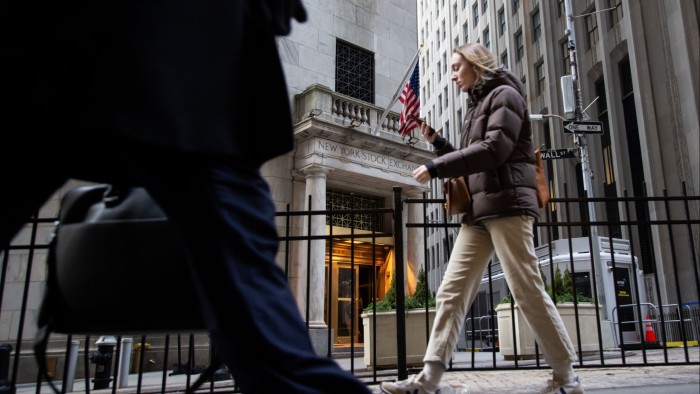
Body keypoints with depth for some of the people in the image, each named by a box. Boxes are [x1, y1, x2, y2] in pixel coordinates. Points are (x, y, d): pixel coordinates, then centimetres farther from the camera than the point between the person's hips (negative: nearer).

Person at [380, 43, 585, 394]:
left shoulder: (504, 94, 0)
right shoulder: (477, 105, 25)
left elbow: (494, 149, -16)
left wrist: (436, 167, -15)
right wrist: (438, 142, 12)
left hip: (506, 205, -8)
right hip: (479, 210, 8)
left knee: (527, 290, -6)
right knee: (451, 292, -1)